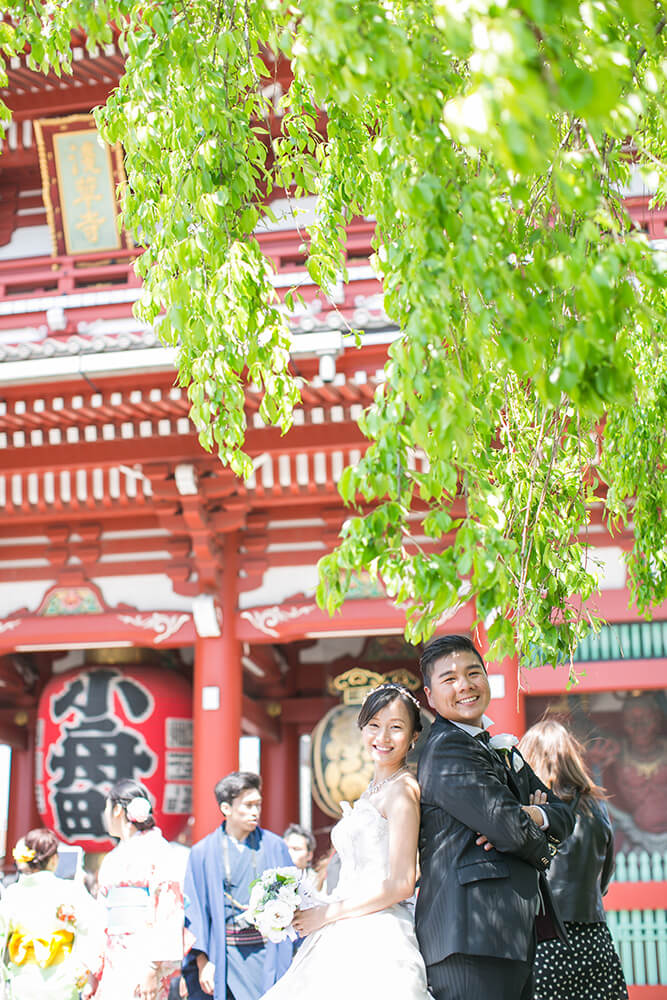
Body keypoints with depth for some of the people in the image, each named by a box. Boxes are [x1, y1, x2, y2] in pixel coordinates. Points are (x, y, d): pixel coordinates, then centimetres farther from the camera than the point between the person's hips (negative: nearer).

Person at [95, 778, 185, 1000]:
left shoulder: (156, 849, -6)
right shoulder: (114, 857, 19)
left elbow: (167, 912, -13)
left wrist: (153, 970, -19)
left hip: (143, 959, -7)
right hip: (115, 962, 7)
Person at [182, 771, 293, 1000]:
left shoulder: (275, 847, 6)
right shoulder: (203, 853, 3)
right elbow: (195, 909, 2)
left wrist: (294, 955, 4)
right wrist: (202, 961, -7)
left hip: (267, 953, 1)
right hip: (224, 954, -1)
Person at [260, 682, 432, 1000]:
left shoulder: (402, 789, -9)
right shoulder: (372, 792, 18)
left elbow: (401, 884, -16)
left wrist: (326, 914, -10)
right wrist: (308, 909, 6)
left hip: (377, 943, -8)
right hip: (347, 940, 8)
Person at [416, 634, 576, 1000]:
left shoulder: (502, 750, 20)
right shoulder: (447, 747, -10)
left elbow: (563, 815, 15)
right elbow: (510, 828, -17)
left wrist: (533, 816, -7)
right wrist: (541, 847, 4)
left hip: (514, 937, 9)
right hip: (472, 938, -9)